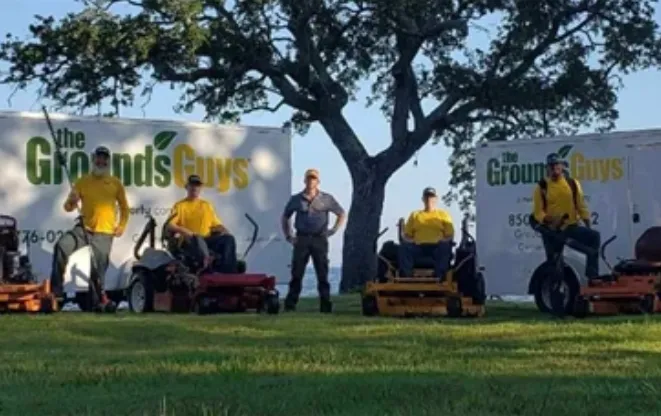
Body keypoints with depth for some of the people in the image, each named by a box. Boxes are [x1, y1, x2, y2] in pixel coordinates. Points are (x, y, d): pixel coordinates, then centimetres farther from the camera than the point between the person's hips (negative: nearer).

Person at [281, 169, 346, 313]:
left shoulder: (326, 199, 5)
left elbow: (342, 214, 12)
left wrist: (333, 230, 1)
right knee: (297, 273, -2)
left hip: (319, 240, 0)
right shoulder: (296, 199, 7)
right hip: (301, 239, 0)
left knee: (322, 274, 0)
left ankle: (325, 305, 4)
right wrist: (288, 236, 8)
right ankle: (290, 304, 0)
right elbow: (285, 217, 18)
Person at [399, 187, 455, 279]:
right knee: (404, 247, -31)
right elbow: (406, 234, 19)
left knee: (445, 247, -37)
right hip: (418, 247, 1)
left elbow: (450, 235, 10)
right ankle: (406, 277, -41)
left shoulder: (443, 214, 21)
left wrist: (443, 241, -11)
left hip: (437, 247, -1)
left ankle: (439, 276, -46)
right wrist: (411, 240, -4)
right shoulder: (415, 215, 26)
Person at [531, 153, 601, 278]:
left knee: (594, 236, -22)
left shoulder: (572, 184, 3)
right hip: (552, 231, -1)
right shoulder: (542, 186, -3)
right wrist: (547, 219, -27)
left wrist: (588, 226, -2)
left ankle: (592, 275, -16)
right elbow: (538, 211, -6)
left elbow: (581, 206, 5)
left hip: (571, 227, 1)